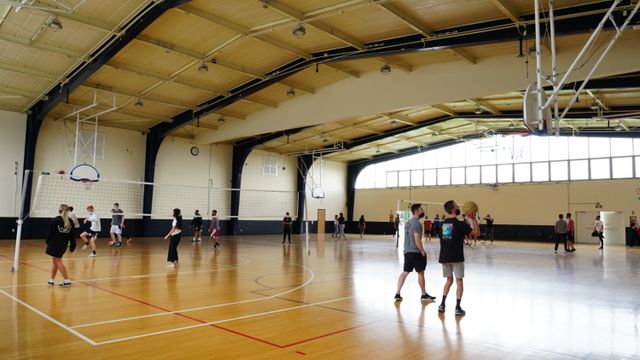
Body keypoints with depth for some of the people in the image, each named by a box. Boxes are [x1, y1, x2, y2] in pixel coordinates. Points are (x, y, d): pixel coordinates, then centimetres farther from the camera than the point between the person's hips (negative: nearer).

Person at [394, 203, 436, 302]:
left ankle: (397, 294, 5)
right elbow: (417, 240, -21)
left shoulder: (408, 222, 13)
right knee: (420, 273, 6)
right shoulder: (417, 223, -16)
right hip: (416, 252, -8)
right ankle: (424, 295, 19)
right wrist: (423, 251, -12)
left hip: (407, 251, 8)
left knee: (405, 272, 7)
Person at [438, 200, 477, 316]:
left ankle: (442, 304, 15)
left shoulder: (443, 223, 7)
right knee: (459, 281, 4)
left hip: (444, 257, 6)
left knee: (449, 280, 17)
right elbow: (476, 233, -9)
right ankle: (458, 308, 3)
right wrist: (474, 219, -4)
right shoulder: (460, 224, -12)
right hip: (456, 258, -6)